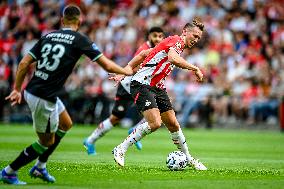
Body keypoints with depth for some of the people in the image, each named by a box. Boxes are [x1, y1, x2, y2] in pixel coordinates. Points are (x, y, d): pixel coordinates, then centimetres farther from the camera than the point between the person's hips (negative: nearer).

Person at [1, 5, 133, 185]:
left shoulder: (48, 36, 9)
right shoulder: (80, 40, -8)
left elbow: (24, 63, 6)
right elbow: (107, 65, -7)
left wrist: (17, 89, 14)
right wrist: (127, 71, 11)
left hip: (32, 90, 8)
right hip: (44, 98, -8)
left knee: (66, 124, 25)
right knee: (46, 141, 11)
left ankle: (40, 167, 30)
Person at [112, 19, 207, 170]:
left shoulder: (180, 47, 19)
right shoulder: (176, 40, -10)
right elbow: (173, 59, -34)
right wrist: (195, 68, -23)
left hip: (157, 87, 10)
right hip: (142, 84, -10)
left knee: (173, 124, 10)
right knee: (155, 123, -21)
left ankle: (188, 159, 22)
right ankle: (120, 149, -11)